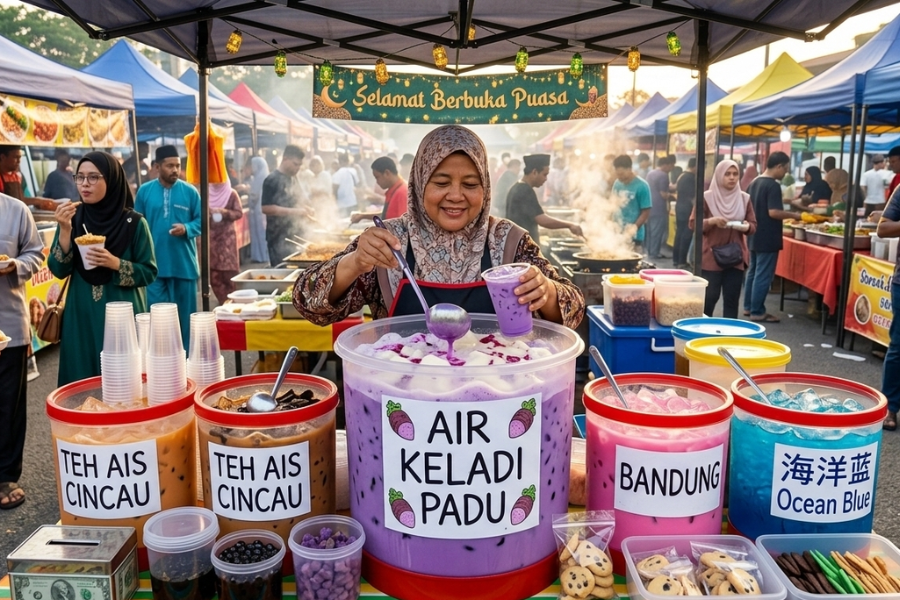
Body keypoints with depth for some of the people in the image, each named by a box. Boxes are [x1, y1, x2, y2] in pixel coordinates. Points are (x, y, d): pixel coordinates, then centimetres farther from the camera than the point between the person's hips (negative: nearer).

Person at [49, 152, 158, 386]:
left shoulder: (134, 223, -6)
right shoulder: (73, 218, 3)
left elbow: (149, 272, -4)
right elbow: (59, 270, -2)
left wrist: (116, 264, -19)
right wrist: (65, 230, -14)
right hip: (81, 317, 3)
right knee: (81, 382, 8)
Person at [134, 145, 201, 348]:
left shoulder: (190, 191, 0)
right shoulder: (144, 191, 3)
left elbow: (201, 221, 2)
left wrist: (186, 228, -18)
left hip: (184, 264, 0)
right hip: (155, 264, 0)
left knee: (184, 314, 9)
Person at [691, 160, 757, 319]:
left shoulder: (744, 198, 7)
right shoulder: (707, 197, -4)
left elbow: (753, 225, 10)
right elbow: (694, 223, -4)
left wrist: (746, 226, -13)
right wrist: (711, 221, -21)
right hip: (711, 257, -3)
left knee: (732, 299, 5)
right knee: (709, 297, -2)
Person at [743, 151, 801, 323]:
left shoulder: (754, 183, 10)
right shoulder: (773, 185, -17)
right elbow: (773, 212, -24)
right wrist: (794, 215, -12)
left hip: (755, 236, 9)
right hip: (767, 238, -9)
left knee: (753, 271, 15)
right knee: (763, 275, -3)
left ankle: (748, 307, 21)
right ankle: (757, 312, 1)